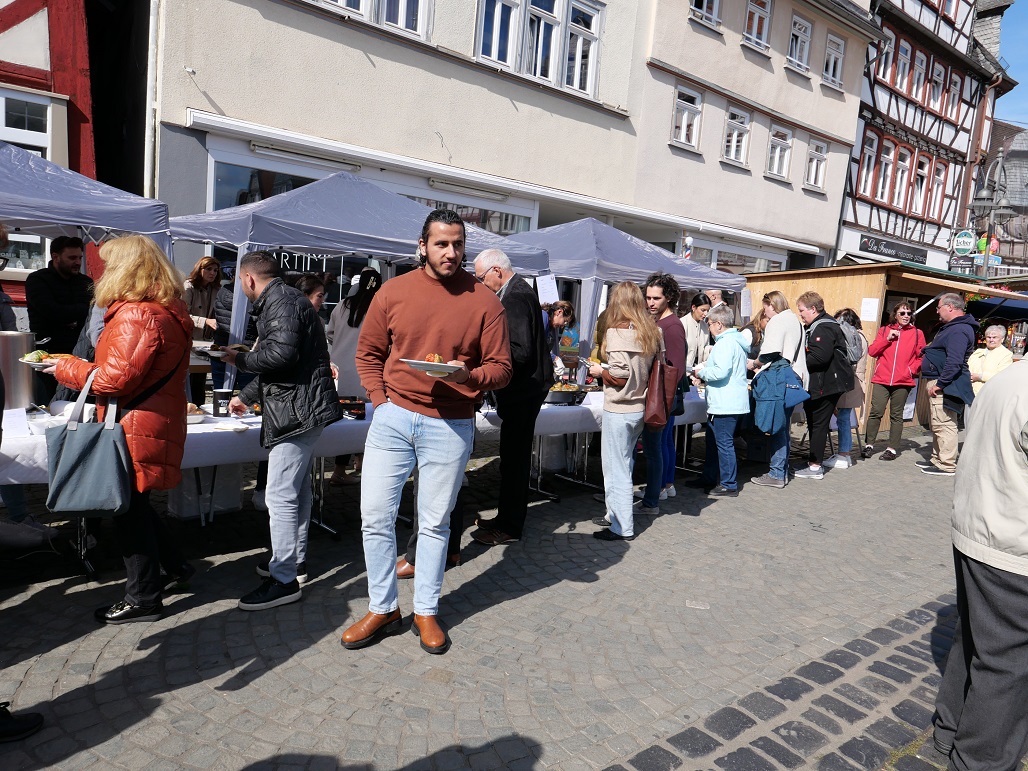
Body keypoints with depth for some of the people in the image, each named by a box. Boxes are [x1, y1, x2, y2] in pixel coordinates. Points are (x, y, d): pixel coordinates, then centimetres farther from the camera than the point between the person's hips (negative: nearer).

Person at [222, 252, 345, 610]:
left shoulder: (281, 301, -11)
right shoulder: (282, 300, 23)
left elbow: (281, 352, -27)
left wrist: (241, 359, -9)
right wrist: (245, 396, 37)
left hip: (297, 411, -11)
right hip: (301, 409, 11)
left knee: (280, 495, -8)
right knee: (297, 487, 19)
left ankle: (284, 580, -1)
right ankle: (295, 559, 32)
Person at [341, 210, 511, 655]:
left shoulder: (484, 301, -1)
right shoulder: (393, 292, 2)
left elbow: (500, 368, -1)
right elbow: (368, 354, 9)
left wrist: (469, 376, -20)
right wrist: (380, 400, -2)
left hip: (450, 426, -1)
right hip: (393, 417, 2)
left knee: (435, 523, 9)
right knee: (375, 517, 4)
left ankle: (426, 612, 27)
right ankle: (383, 608, 23)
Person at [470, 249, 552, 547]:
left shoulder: (515, 298, -19)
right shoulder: (520, 290, 13)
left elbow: (520, 352, -25)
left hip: (522, 390, -11)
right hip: (524, 387, 11)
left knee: (513, 458, -2)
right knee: (515, 457, 17)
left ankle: (509, 527, 9)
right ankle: (508, 517, 29)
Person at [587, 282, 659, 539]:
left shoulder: (617, 332, -17)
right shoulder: (652, 332, 5)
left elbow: (620, 376, -22)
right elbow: (651, 369, 10)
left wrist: (600, 371, -4)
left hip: (619, 410, -8)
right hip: (639, 408, 8)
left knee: (616, 469, 2)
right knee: (624, 464, 19)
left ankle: (622, 527, 11)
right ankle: (617, 514, 32)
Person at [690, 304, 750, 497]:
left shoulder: (725, 343, -16)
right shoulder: (736, 340, 16)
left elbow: (721, 372, -27)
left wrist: (701, 373, -9)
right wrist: (703, 378, 11)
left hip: (725, 405, -11)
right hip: (732, 403, 11)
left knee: (724, 443, -3)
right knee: (713, 441, 20)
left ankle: (729, 485, 5)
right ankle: (710, 479, 31)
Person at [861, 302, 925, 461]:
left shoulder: (917, 333, 8)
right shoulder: (884, 330, 11)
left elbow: (921, 357, 6)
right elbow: (872, 351, 3)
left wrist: (911, 370, -8)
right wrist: (887, 339, -7)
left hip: (903, 381, 0)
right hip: (881, 380, 0)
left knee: (896, 415, 5)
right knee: (875, 412, -7)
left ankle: (892, 449, 11)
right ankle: (869, 445, 5)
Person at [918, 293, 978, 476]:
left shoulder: (958, 330, -17)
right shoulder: (953, 327, 19)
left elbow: (954, 362, -26)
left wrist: (940, 383, -23)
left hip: (946, 385, -11)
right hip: (941, 383, 11)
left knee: (944, 425, -8)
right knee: (939, 424, 18)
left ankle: (947, 466, -4)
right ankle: (937, 459, 28)